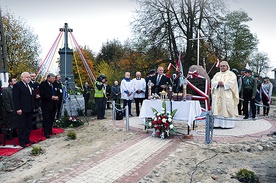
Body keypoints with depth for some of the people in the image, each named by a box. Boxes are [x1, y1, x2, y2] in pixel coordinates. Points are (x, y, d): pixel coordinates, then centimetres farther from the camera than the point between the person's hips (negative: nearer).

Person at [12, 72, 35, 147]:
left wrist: (33, 107, 9)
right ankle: (22, 141, 11)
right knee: (22, 126, 2)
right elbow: (15, 98, -14)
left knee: (28, 126, 14)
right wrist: (18, 109, -19)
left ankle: (27, 139, 25)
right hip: (22, 110, -8)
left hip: (29, 110, 8)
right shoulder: (17, 85, -9)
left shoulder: (29, 85, 14)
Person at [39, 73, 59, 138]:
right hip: (46, 105, -6)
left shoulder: (54, 84, 14)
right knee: (46, 119, -2)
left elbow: (57, 93, 18)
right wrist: (51, 97, -21)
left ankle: (50, 131, 22)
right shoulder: (43, 84, -6)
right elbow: (42, 94, -16)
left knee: (52, 119, 11)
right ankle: (46, 133, 3)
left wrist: (56, 97, -4)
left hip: (53, 105, 6)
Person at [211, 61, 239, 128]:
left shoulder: (231, 74, 9)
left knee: (226, 109, -8)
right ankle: (217, 123, 0)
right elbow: (212, 82, 8)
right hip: (217, 95, 4)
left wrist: (223, 83, -16)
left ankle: (228, 124, -5)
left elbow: (232, 82, -6)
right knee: (217, 109, -2)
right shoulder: (217, 74, 20)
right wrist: (218, 83, -12)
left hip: (227, 95, -4)